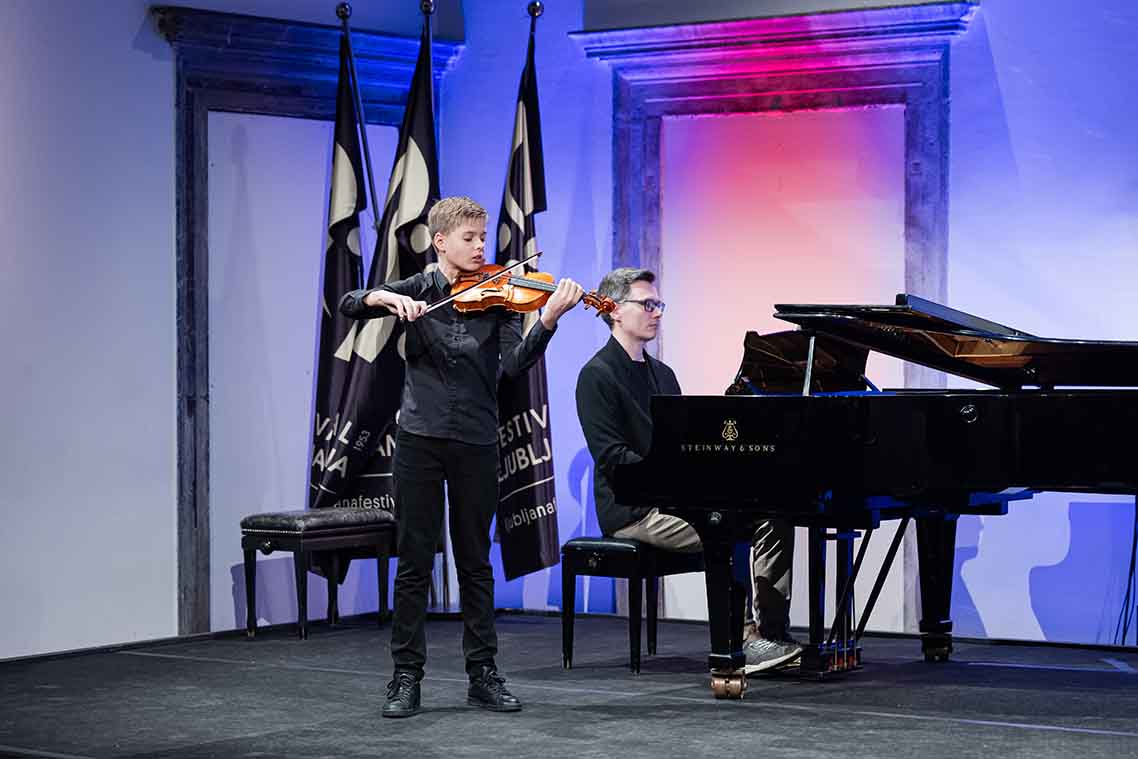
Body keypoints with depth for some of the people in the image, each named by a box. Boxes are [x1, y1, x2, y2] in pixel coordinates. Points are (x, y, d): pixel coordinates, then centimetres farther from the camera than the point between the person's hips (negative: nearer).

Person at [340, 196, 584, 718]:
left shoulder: (496, 297, 3)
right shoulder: (417, 291, 5)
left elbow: (514, 364, -11)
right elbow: (349, 305, -2)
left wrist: (548, 320, -27)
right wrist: (383, 298, -23)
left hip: (476, 443, 0)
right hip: (420, 439, 0)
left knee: (475, 562, 8)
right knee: (414, 561, 2)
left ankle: (483, 674, 15)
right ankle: (406, 677, 8)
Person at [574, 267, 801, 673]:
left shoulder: (661, 374, 21)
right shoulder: (597, 376, -7)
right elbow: (612, 457, -16)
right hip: (636, 511, -8)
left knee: (775, 517, -10)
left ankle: (772, 633, -17)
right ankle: (747, 637, -20)